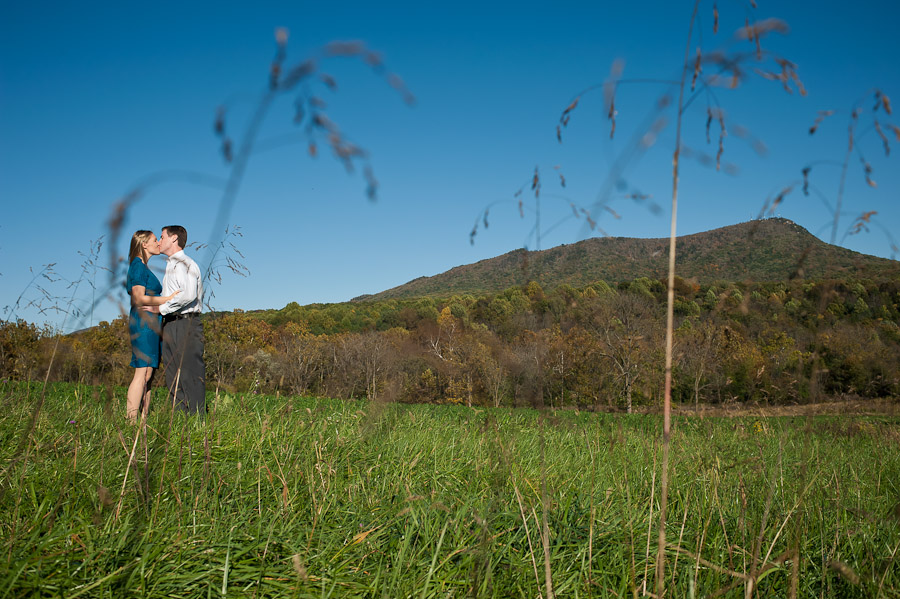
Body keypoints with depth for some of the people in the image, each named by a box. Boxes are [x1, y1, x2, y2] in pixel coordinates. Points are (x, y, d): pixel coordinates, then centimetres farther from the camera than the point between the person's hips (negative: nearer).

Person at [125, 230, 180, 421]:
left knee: (147, 375, 6)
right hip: (143, 321, -10)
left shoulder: (143, 267, 21)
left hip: (149, 322, 10)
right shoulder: (138, 266, -8)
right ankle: (131, 420, -13)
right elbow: (139, 299, -16)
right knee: (142, 373, -13)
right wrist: (168, 299, -13)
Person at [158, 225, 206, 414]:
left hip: (186, 324, -10)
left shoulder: (186, 264, -9)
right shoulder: (170, 266, 21)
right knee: (173, 377, 10)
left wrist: (161, 308, -17)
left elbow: (188, 295, -23)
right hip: (169, 325, 10)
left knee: (191, 374, -8)